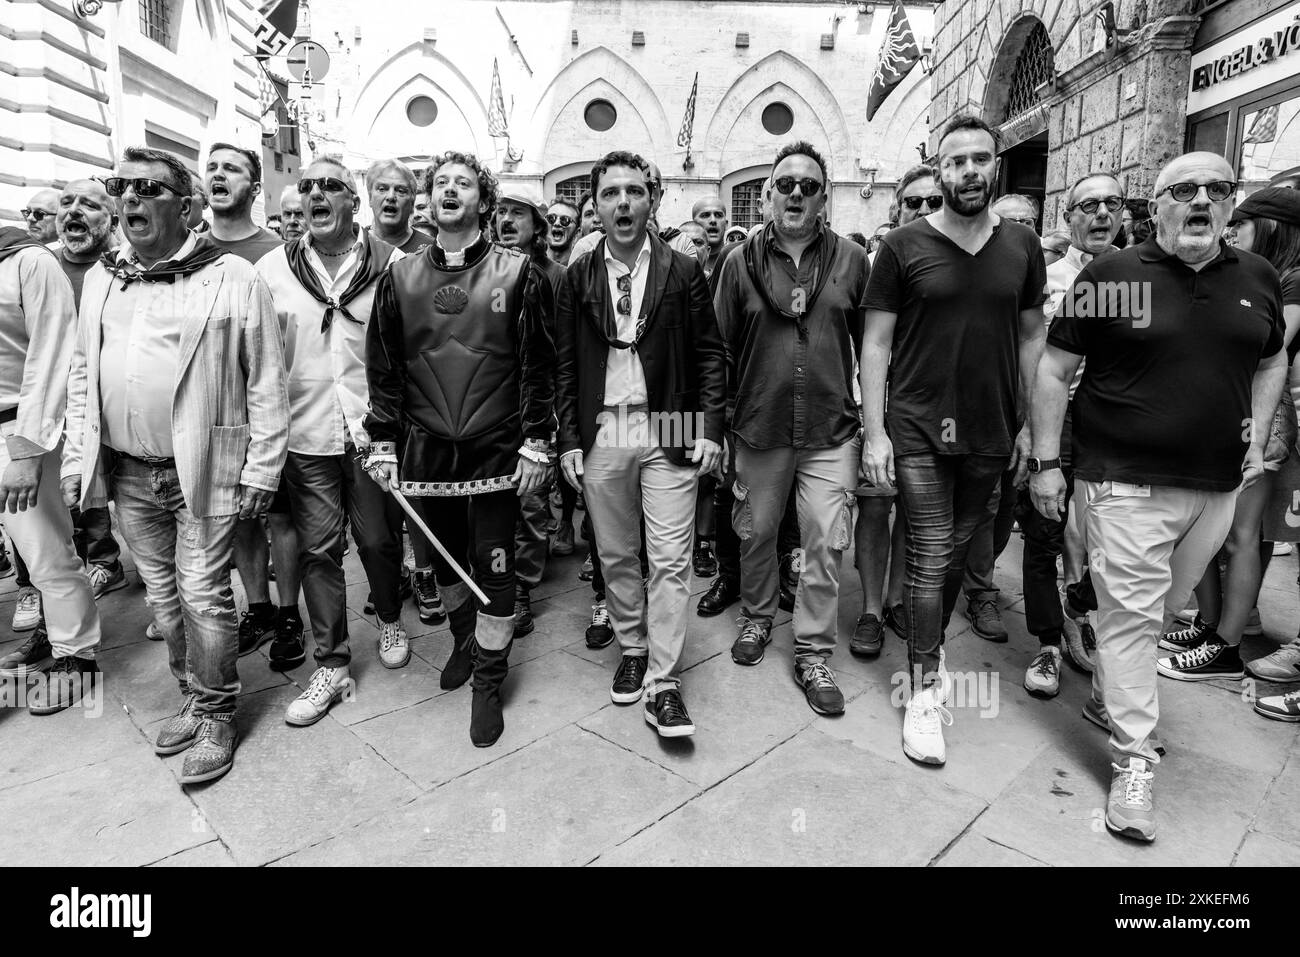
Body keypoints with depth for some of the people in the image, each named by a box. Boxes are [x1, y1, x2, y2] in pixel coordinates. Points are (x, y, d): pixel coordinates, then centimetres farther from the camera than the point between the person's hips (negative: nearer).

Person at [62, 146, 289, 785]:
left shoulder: (232, 278, -6)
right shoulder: (101, 279, 12)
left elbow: (266, 382, -8)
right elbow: (82, 372, 17)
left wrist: (261, 468, -10)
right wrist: (78, 455, 11)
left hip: (205, 468, -6)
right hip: (126, 470, 6)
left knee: (202, 594, -1)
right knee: (162, 595, 15)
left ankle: (216, 716, 16)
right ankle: (193, 697, 32)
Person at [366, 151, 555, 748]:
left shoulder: (517, 274, -1)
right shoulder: (400, 279, 6)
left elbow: (537, 364, -3)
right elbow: (383, 368, 7)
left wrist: (536, 443, -8)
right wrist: (383, 442, 2)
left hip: (497, 451, -3)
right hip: (425, 450, 3)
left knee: (494, 568, 2)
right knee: (445, 560, 17)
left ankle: (488, 681, 19)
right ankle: (464, 639, 43)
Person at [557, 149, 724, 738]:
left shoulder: (684, 270, 3)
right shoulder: (578, 276, 8)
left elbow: (709, 354, 3)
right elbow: (565, 363, 8)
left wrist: (709, 429, -6)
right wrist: (569, 439, 2)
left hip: (668, 431, -2)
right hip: (601, 433, 2)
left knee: (670, 559, -4)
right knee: (616, 555, 12)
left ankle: (663, 685, 5)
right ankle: (632, 650, 31)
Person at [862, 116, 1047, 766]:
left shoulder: (1022, 246, 7)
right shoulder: (903, 246, -4)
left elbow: (1031, 338, 13)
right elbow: (876, 343, -4)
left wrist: (1029, 422, 8)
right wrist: (874, 431, -9)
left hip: (991, 432, 4)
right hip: (919, 431, -4)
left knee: (958, 551, 14)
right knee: (929, 558, -2)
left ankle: (931, 644, 36)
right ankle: (925, 688, 10)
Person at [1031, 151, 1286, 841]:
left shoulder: (1258, 277, 9)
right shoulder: (1113, 276, -5)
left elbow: (1272, 361, 24)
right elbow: (1054, 370, -5)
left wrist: (1258, 435, 9)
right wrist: (1044, 461, -8)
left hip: (1217, 487, 5)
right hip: (1126, 484, -5)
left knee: (1162, 608, 17)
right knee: (1130, 616, -2)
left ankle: (1108, 697, 39)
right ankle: (1133, 761, 9)